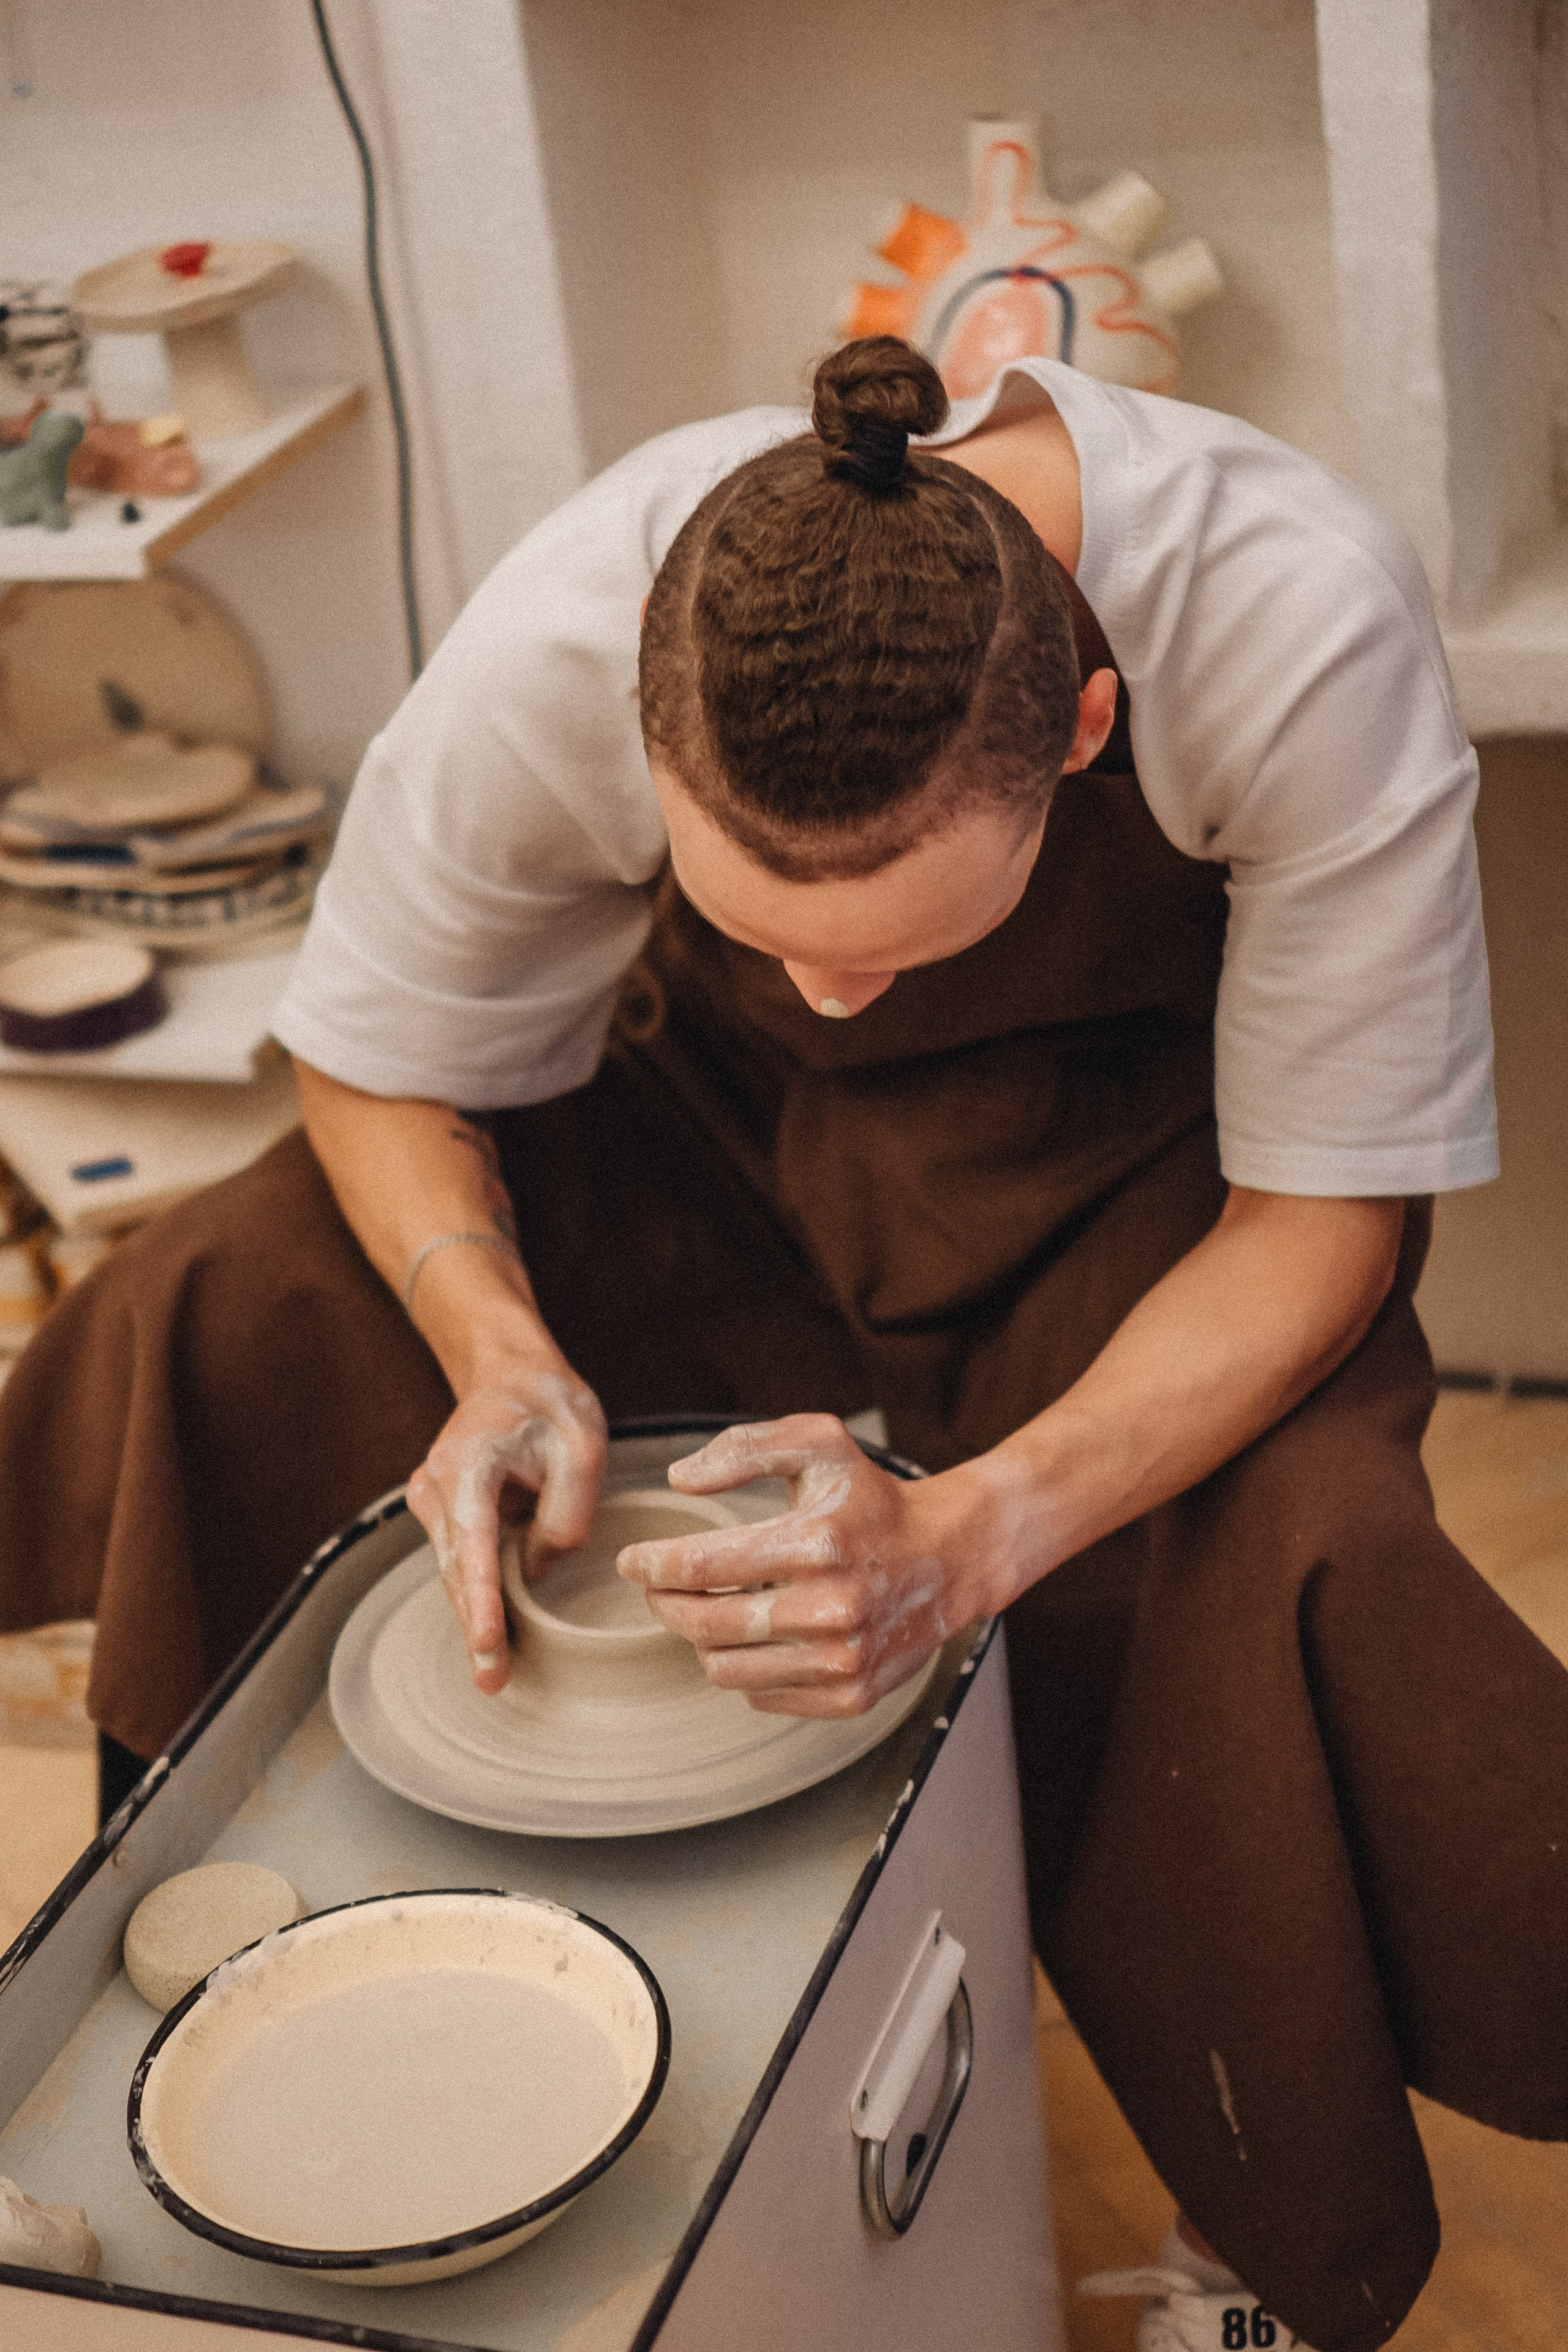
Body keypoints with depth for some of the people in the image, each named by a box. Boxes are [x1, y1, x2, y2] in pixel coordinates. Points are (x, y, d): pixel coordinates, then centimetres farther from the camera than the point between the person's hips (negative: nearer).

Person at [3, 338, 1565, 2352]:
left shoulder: (1303, 630, -35)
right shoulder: (553, 653, -30)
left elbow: (1326, 1217, -25)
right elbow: (375, 1062, -10)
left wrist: (974, 1531, -39)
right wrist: (499, 1350, -30)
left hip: (1124, 1168, -2)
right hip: (718, 1135, 2)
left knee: (1304, 1568, -31)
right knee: (205, 1324, -18)